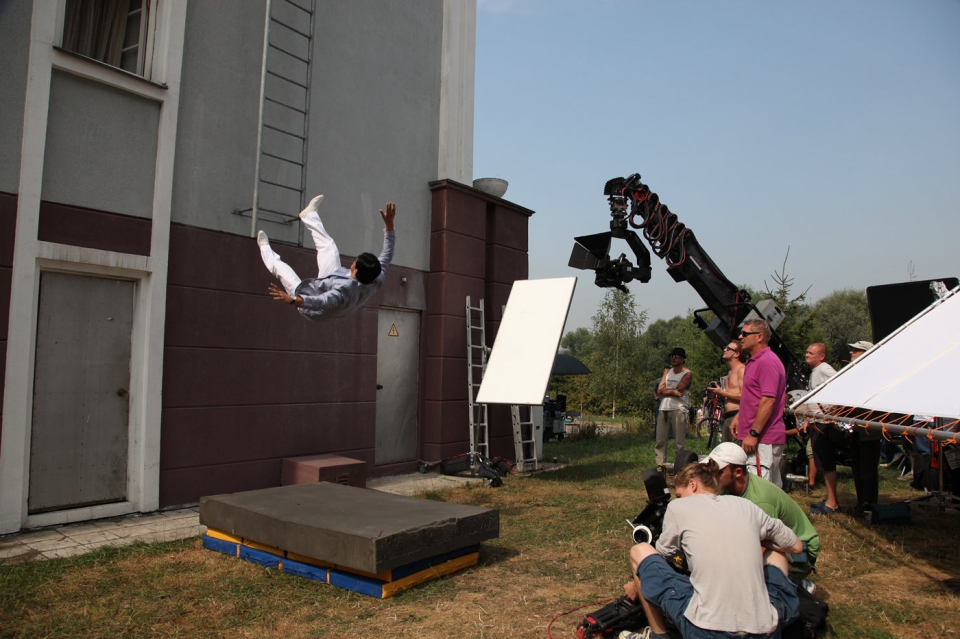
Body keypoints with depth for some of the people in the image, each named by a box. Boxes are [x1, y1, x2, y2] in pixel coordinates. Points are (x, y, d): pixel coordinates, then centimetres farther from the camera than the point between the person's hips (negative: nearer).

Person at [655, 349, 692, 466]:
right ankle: (660, 465, 7)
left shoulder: (687, 374, 0)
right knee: (660, 441, 3)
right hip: (664, 409, 6)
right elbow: (660, 390, 6)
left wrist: (666, 390, 1)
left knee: (679, 443, -4)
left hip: (678, 409, -6)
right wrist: (672, 391, -9)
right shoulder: (667, 371, 18)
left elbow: (678, 391, -12)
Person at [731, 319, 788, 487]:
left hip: (763, 438, -11)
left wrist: (753, 433, -23)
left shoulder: (767, 361, -16)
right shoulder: (754, 361, 17)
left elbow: (768, 400, -23)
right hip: (763, 437, 11)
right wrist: (739, 417, 18)